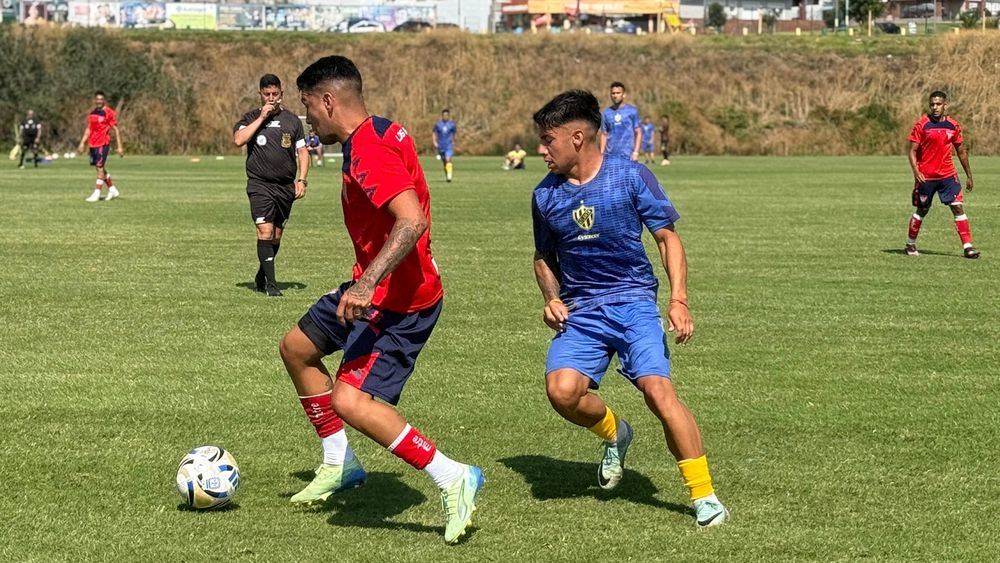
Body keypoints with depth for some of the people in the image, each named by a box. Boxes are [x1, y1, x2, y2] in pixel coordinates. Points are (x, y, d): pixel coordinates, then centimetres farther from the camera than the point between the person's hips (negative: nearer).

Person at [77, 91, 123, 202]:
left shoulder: (109, 113, -5)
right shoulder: (92, 113, 14)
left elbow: (116, 130, -5)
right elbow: (88, 129, 19)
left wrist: (119, 146, -7)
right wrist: (82, 143, 11)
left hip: (103, 144, -7)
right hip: (93, 144, 7)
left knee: (100, 168, -11)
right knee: (100, 168, 12)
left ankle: (96, 194, -10)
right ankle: (113, 190, 25)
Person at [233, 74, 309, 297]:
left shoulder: (291, 120, 9)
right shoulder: (251, 117, 4)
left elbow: (302, 151, 12)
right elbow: (238, 139, -15)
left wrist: (301, 180, 1)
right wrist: (262, 117, -14)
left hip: (285, 186, 3)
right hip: (259, 184, -3)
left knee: (276, 236, 9)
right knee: (265, 231, -15)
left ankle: (261, 277, 29)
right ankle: (271, 284, -13)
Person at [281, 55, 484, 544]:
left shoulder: (369, 150, -23)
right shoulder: (378, 133, 9)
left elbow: (412, 220, -36)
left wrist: (367, 284, -41)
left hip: (399, 301, -11)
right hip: (373, 286, 11)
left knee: (350, 401, -22)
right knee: (296, 347, 22)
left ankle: (452, 480, -16)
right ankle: (339, 466, 31)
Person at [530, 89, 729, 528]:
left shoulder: (630, 176, -6)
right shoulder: (545, 195, 5)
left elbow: (667, 237, 0)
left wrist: (678, 299, -11)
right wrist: (552, 299, 1)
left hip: (632, 301, -3)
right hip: (580, 312, 3)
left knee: (658, 390, -21)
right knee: (561, 389, -23)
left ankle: (705, 496, -10)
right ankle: (614, 434, 11)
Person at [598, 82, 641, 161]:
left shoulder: (632, 111, 3)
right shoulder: (606, 113, 11)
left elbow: (638, 132, 3)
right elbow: (604, 134, 13)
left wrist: (636, 152, -7)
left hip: (627, 155, -3)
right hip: (610, 155, 3)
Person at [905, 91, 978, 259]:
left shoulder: (954, 125, 3)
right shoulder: (922, 125, -8)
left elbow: (961, 151, 13)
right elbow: (912, 151, -7)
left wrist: (969, 175, 16)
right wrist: (916, 172, -22)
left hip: (948, 175, 2)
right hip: (926, 176, -2)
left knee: (958, 207, -7)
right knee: (922, 210, 8)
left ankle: (967, 246, -7)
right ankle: (910, 244, 26)